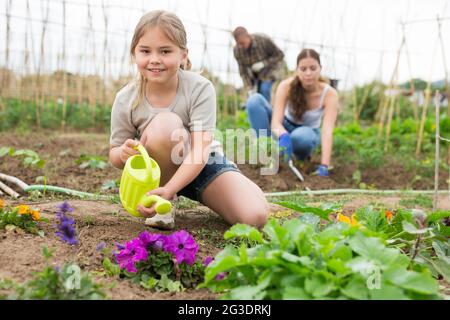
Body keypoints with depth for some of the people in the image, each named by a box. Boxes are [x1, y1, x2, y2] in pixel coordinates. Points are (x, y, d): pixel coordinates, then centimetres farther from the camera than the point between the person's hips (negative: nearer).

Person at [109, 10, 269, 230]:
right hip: (160, 171, 1)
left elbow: (200, 151, -30)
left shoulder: (200, 88, -22)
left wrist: (168, 189, -44)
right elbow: (114, 155, -5)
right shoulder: (125, 99, -16)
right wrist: (124, 153, -31)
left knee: (256, 216, -22)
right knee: (166, 123, -35)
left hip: (202, 167, 0)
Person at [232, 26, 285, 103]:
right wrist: (250, 89, -22)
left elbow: (280, 55, -22)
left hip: (271, 66, -4)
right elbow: (243, 71, -16)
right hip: (255, 71, 4)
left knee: (264, 88, -23)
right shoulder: (236, 50, -23)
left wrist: (263, 64, -32)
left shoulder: (264, 40, -33)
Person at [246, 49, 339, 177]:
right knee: (255, 100, -26)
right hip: (285, 127, 1)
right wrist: (284, 136, -57)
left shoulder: (329, 94, -26)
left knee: (300, 137, -41)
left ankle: (303, 157, -3)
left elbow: (327, 131, -36)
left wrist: (324, 166, -48)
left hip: (308, 132, -1)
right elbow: (275, 122, -32)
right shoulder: (286, 86, -25)